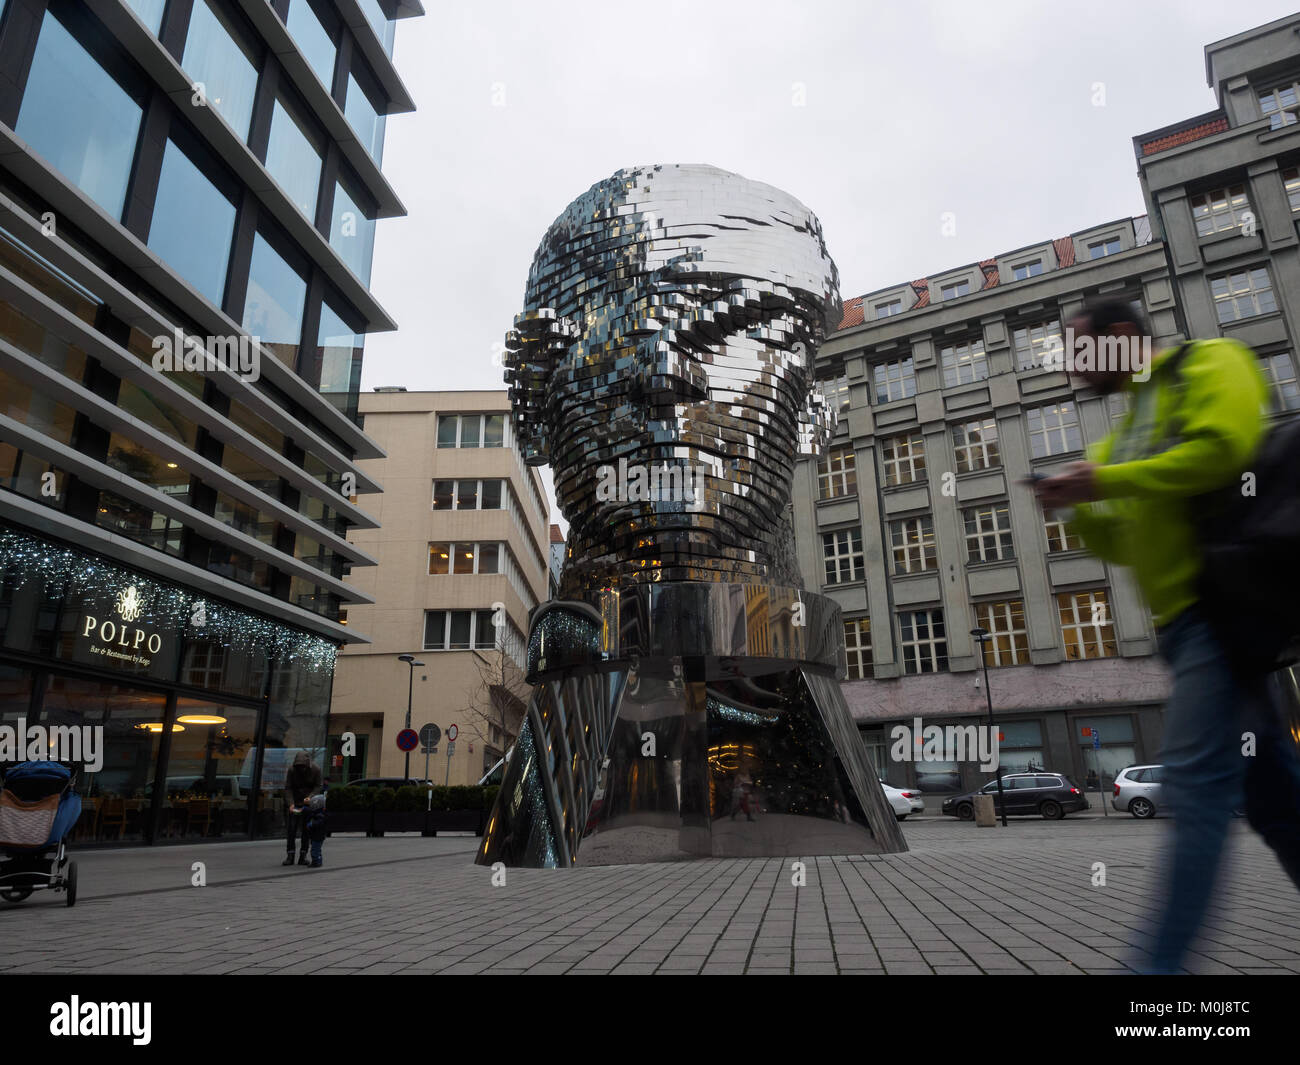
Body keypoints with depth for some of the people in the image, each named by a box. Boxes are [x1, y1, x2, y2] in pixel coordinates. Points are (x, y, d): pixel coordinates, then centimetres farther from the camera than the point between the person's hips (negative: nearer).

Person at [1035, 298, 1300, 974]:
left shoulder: (1206, 364, 3)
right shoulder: (1125, 433, 26)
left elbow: (1224, 449, -17)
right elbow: (1121, 544, 25)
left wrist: (1105, 481, -12)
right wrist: (1079, 507, 7)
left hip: (1219, 604, -9)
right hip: (1182, 622, 9)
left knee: (1195, 780, -13)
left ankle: (1164, 963, -11)